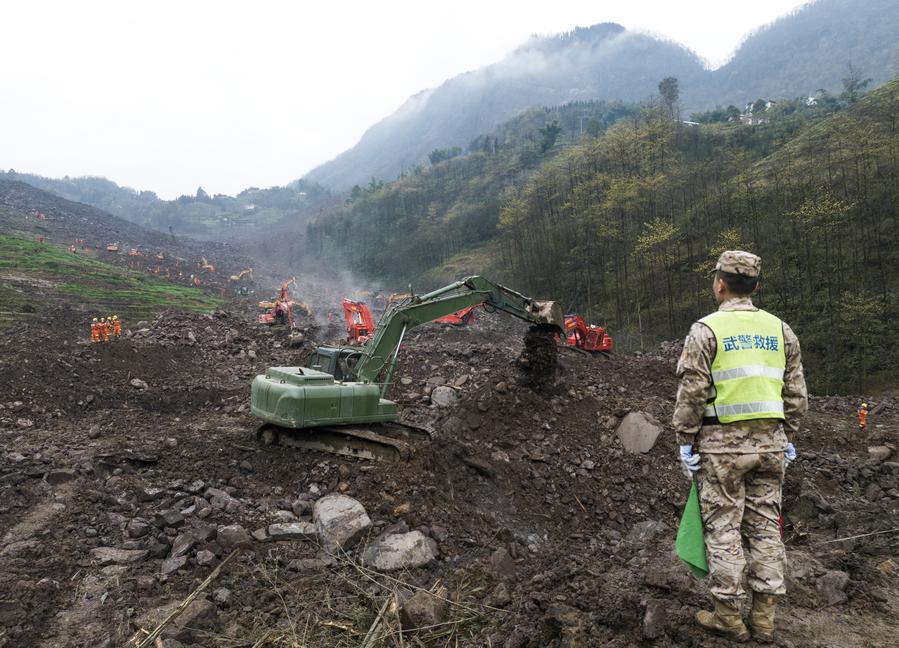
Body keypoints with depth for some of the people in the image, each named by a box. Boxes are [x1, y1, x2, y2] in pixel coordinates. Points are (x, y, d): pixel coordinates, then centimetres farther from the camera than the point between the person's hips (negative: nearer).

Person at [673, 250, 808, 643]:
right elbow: (796, 395, 9)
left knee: (723, 528, 4)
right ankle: (764, 618, 17)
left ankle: (729, 616, 11)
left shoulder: (706, 331, -8)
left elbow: (691, 394, -11)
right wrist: (787, 439, 17)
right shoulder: (780, 330, 7)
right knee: (765, 527, 11)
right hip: (769, 440, 5)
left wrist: (685, 442, -3)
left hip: (723, 442, -5)